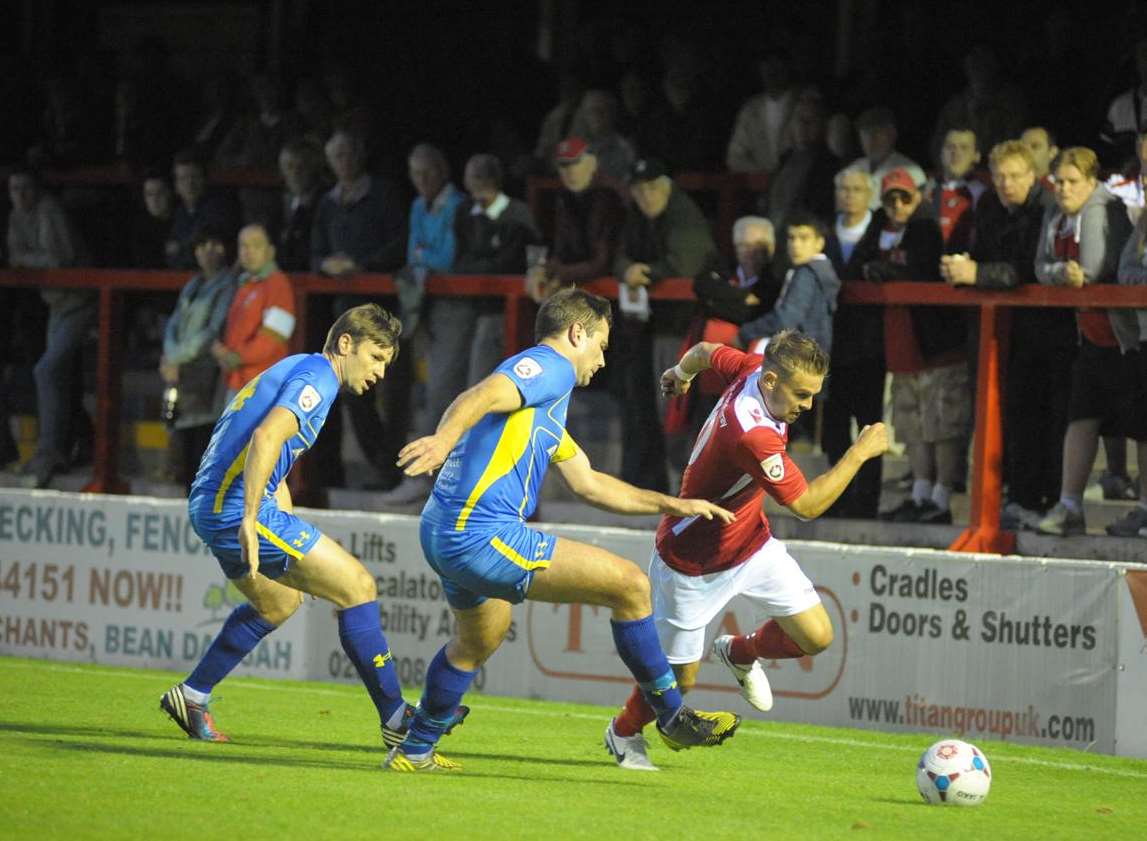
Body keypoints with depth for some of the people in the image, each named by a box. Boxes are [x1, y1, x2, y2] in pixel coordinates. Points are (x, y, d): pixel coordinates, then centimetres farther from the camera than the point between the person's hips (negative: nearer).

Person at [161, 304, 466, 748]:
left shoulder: (294, 370, 22)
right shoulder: (316, 377, -10)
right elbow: (266, 437, -27)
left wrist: (289, 529, 26)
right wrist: (249, 521, -31)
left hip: (209, 507, 10)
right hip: (237, 509, -10)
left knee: (279, 603, 31)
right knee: (358, 586, -7)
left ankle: (191, 696, 33)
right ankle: (396, 719, -5)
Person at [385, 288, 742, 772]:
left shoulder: (543, 397, 27)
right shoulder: (550, 367, -3)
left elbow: (587, 483, 33)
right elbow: (484, 396, -24)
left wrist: (673, 506, 34)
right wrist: (444, 438, -44)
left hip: (445, 537, 11)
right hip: (484, 537, -11)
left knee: (477, 644, 35)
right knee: (629, 584, -9)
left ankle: (414, 751, 46)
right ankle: (672, 717, 1)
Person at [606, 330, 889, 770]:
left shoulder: (751, 368, -14)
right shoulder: (751, 434, -39)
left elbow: (707, 351, 10)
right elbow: (807, 504, -32)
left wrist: (682, 372, 32)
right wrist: (861, 452, -28)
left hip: (752, 543, 8)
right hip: (695, 563, -8)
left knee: (816, 636, -3)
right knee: (681, 676, 5)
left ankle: (740, 654, 28)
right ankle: (624, 734, 36)